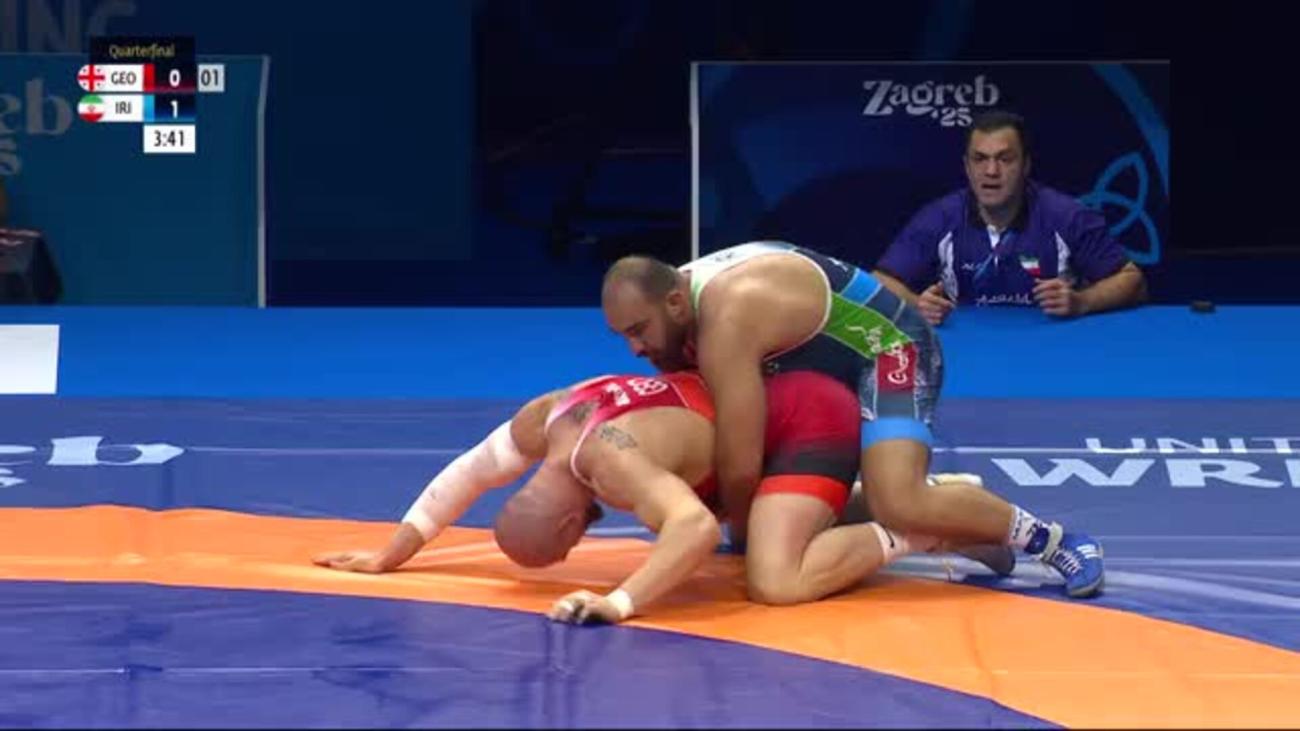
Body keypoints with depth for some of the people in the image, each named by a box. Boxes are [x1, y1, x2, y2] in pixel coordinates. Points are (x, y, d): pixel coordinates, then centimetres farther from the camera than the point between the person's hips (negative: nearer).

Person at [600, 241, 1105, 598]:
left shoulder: (727, 319, -35)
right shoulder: (677, 309, -5)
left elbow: (741, 467, -32)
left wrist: (742, 535, -14)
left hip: (889, 350, -10)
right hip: (830, 370, 10)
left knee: (900, 506, -31)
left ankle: (1053, 541, -13)